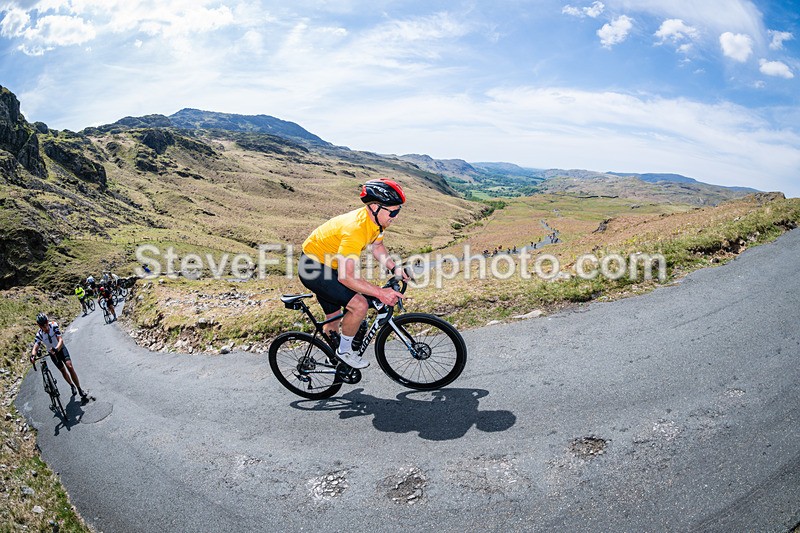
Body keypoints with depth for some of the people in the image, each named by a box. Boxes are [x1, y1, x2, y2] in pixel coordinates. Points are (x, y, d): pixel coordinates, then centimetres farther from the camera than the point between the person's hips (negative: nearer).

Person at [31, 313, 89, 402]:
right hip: (52, 353, 2)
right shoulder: (39, 334, -21)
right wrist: (33, 355, -50)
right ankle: (72, 386, 36)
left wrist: (56, 349, -54)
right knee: (63, 370, 11)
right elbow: (35, 348, -27)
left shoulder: (54, 326, -26)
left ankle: (80, 390, -15)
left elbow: (61, 340, -34)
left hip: (60, 348, -2)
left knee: (69, 366, -18)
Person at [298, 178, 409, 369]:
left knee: (333, 326, 19)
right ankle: (344, 351, 2)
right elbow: (346, 277, -37)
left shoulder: (376, 219, -8)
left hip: (329, 266, 9)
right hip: (313, 269, -9)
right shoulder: (356, 229, -36)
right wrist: (380, 292, -35)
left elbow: (377, 247, 10)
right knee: (360, 305, -21)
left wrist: (395, 268, -6)